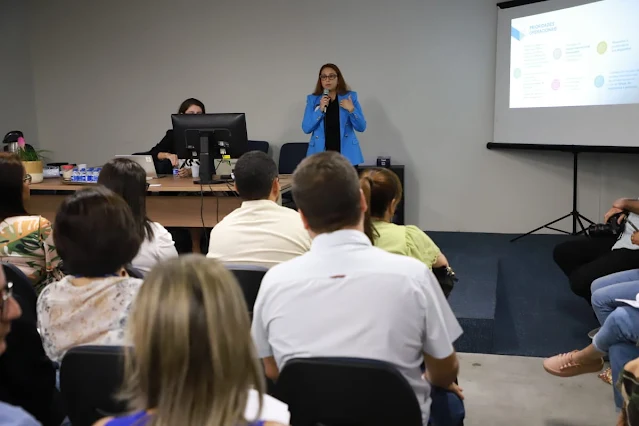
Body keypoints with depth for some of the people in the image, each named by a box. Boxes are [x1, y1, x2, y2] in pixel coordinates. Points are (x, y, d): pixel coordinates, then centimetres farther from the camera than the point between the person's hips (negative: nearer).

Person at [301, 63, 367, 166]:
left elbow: (361, 127, 3)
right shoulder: (312, 99, 8)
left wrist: (351, 109, -13)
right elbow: (306, 128, 0)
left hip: (346, 153, 0)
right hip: (320, 153, 0)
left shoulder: (350, 97, 5)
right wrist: (320, 109, -11)